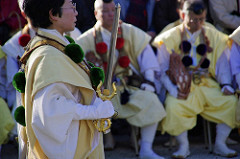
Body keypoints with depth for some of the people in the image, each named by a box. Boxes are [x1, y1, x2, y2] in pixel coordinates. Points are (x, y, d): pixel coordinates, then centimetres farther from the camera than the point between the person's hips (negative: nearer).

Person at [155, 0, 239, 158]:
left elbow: (222, 65, 12)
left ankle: (220, 144, -6)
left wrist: (226, 85, -8)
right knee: (173, 106, -33)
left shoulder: (214, 37, 13)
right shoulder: (169, 38, 5)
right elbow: (162, 69, 1)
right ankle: (184, 146, -12)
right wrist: (173, 90, -16)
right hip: (182, 87, -2)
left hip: (208, 86, 3)